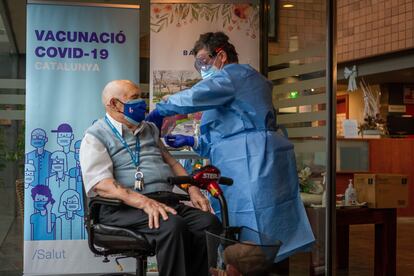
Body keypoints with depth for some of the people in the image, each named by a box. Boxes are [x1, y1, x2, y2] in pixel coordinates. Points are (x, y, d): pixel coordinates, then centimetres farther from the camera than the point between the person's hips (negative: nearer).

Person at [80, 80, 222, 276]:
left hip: (165, 200, 6)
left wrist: (192, 190, 10)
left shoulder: (149, 130, 26)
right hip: (125, 207, -6)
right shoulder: (96, 136, 2)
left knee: (209, 223, -22)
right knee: (173, 225, -35)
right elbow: (101, 184, -12)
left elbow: (170, 162, 30)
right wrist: (144, 202, -26)